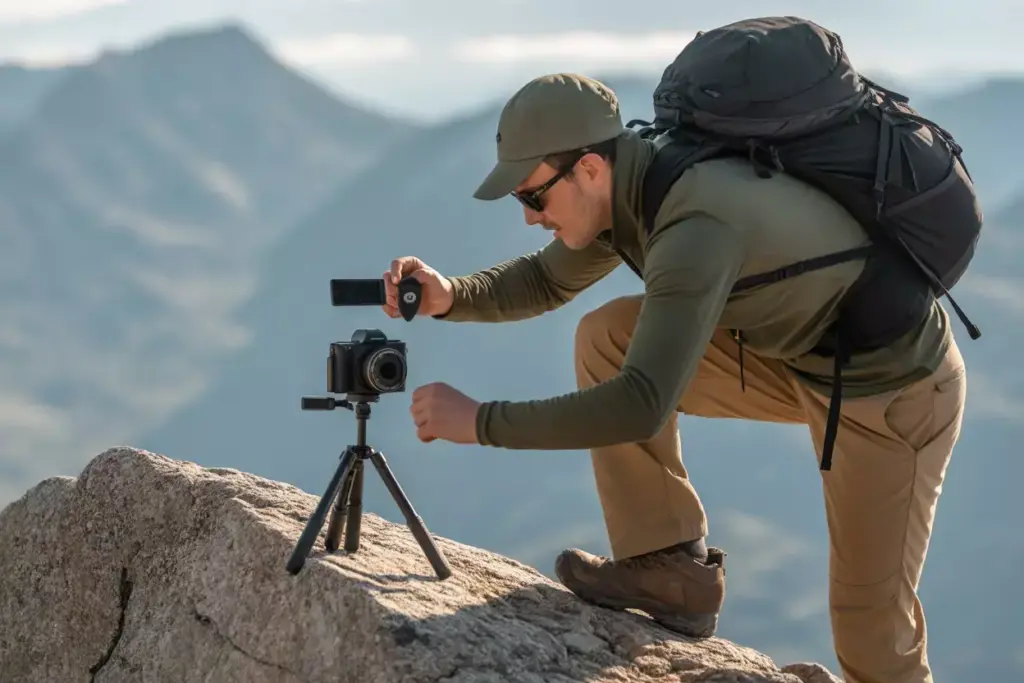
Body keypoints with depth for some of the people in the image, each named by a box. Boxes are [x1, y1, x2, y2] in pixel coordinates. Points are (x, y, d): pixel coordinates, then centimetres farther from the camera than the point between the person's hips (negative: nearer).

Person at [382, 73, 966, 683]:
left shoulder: (697, 225, -36)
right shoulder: (633, 184, -8)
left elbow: (641, 406, -42)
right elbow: (548, 281, 9)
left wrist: (480, 421, -36)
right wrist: (450, 296, -11)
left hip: (897, 391, -8)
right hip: (801, 354, 8)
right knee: (607, 339, -4)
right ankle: (672, 568, 3)